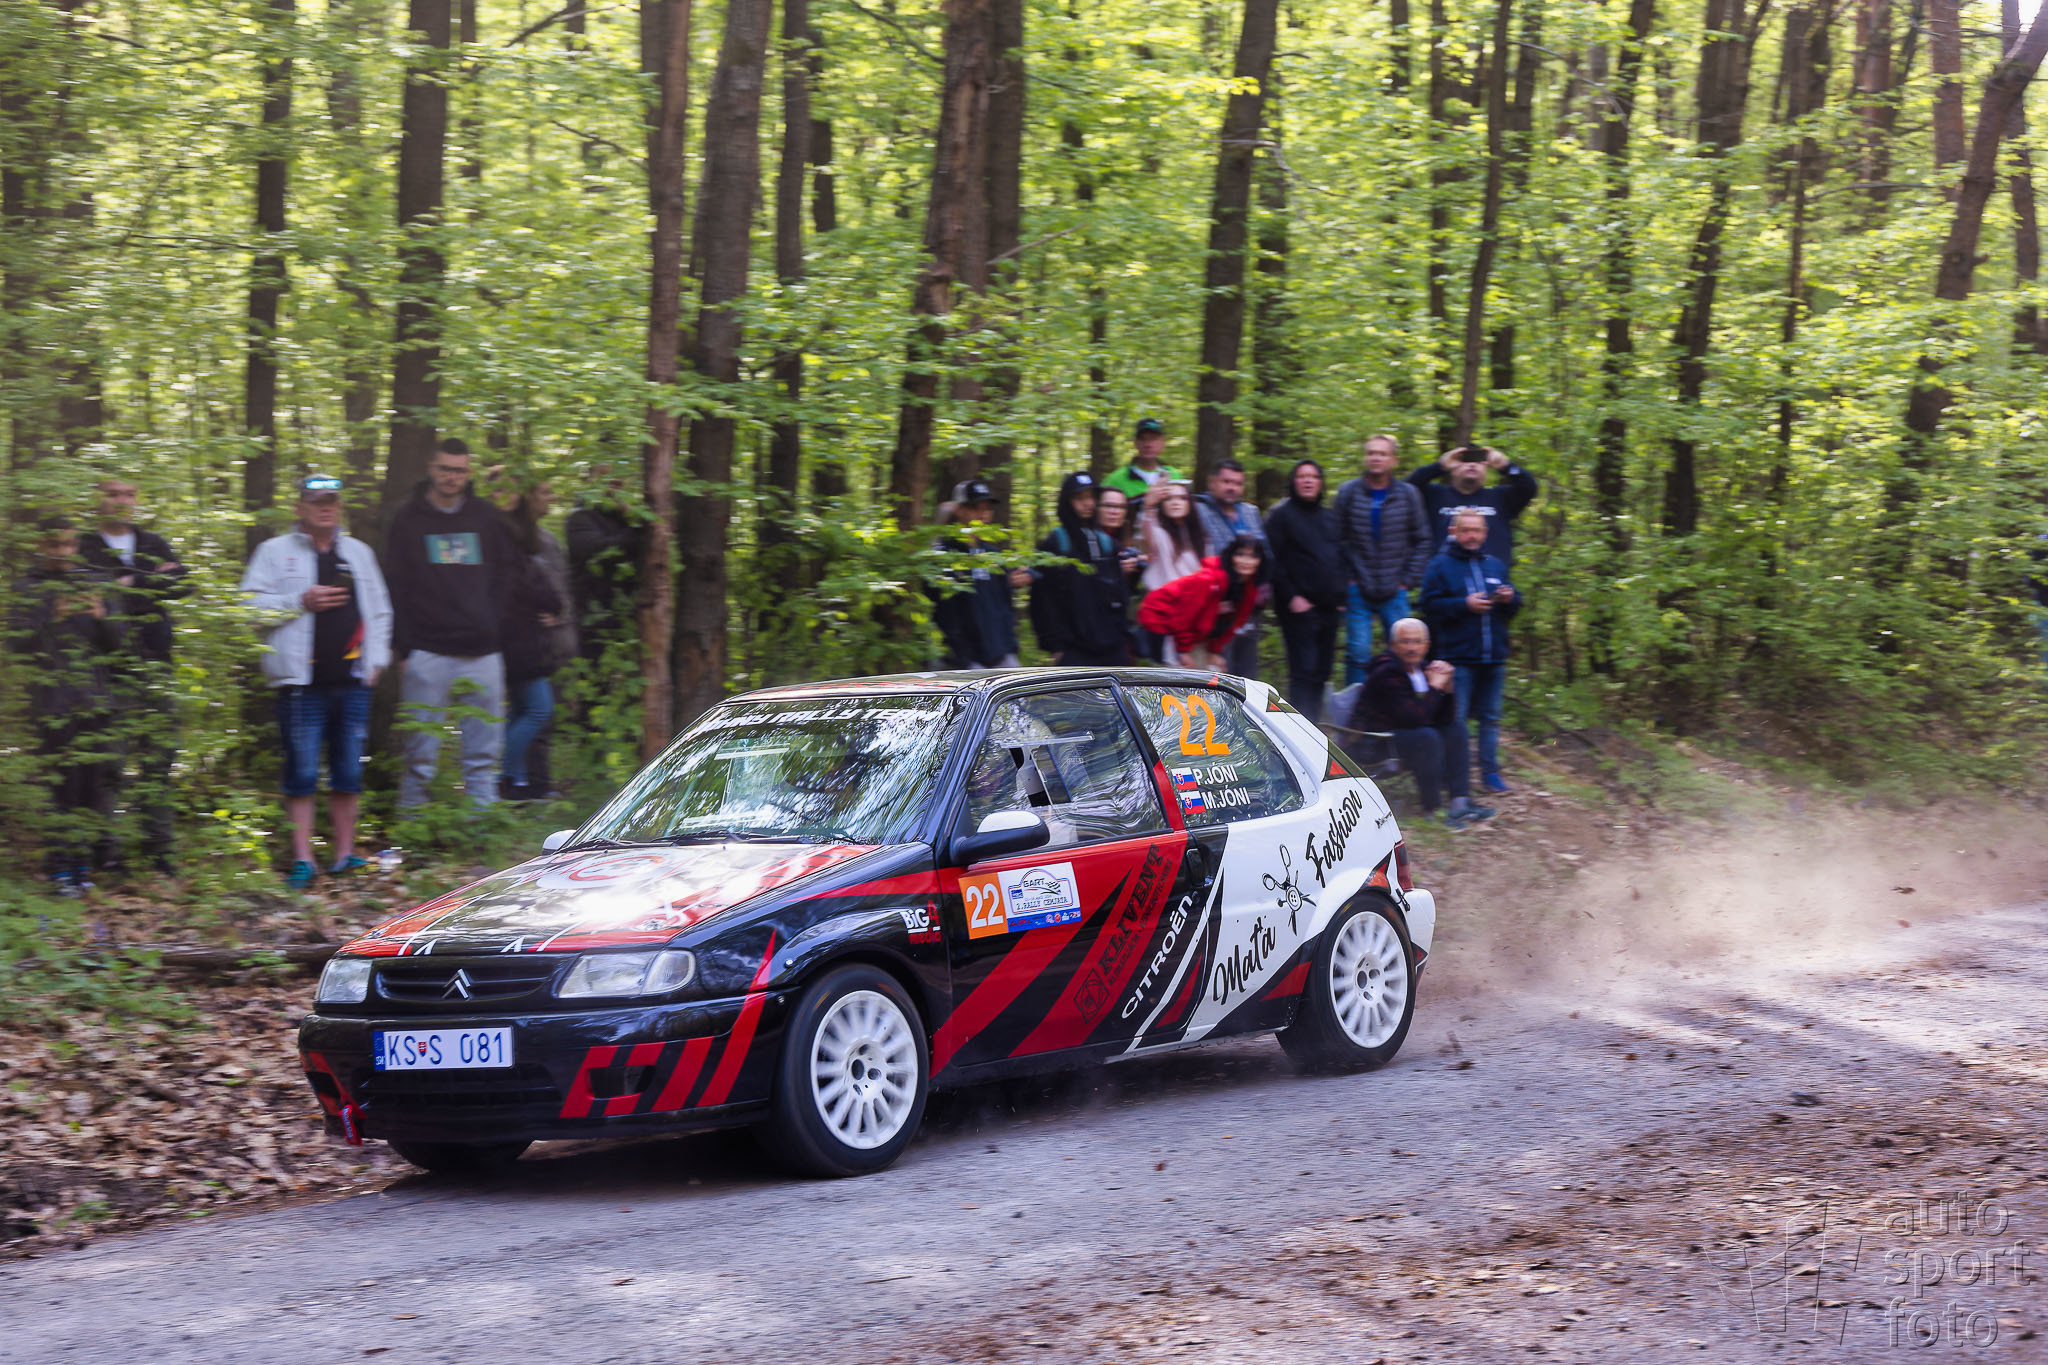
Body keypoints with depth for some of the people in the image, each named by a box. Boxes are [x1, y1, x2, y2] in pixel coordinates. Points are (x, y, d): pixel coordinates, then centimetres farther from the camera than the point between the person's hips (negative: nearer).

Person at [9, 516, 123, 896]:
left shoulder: (92, 583, 13)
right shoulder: (27, 589, 4)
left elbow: (117, 640, 12)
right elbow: (18, 644, -4)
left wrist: (101, 617, -8)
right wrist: (53, 619, -17)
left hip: (96, 703, 3)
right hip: (52, 704, -3)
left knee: (97, 783, 0)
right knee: (60, 786, -6)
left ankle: (83, 863, 10)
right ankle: (61, 868, -1)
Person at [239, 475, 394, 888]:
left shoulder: (359, 553, 17)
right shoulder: (276, 551, 5)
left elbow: (379, 610, 20)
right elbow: (250, 606, -3)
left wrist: (377, 660, 8)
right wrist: (302, 602, -11)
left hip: (352, 681, 4)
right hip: (302, 682, -3)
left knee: (348, 773, 5)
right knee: (302, 772, -4)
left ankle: (345, 854, 12)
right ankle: (302, 858, 0)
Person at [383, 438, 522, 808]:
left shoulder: (486, 516, 11)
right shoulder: (409, 518, 3)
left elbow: (510, 566, 21)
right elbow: (395, 587, 2)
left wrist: (492, 621, 7)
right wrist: (402, 648, -6)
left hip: (482, 652, 3)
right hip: (427, 653, -3)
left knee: (484, 756, 4)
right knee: (421, 754, -2)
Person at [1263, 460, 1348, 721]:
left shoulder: (1330, 518, 18)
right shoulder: (1280, 516, -2)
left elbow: (1342, 559, 23)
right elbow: (1274, 562, -8)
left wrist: (1342, 591, 8)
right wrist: (1291, 598, -15)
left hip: (1329, 607, 7)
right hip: (1299, 608, -7)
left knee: (1321, 673, 9)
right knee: (1303, 672, -12)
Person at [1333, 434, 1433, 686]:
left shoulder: (1408, 495, 3)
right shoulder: (1348, 492, 1)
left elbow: (1424, 541, 9)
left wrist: (1408, 580, 1)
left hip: (1395, 592, 1)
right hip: (1357, 591, -1)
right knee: (1358, 653, -6)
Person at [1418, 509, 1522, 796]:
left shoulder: (1496, 566, 17)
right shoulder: (1441, 565, 2)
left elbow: (1514, 608, 19)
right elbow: (1430, 605, -6)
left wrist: (1509, 599, -3)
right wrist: (1465, 604, -15)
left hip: (1493, 657, 4)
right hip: (1458, 657, -4)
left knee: (1491, 716, 7)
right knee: (1456, 719, -4)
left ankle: (1490, 771, 14)